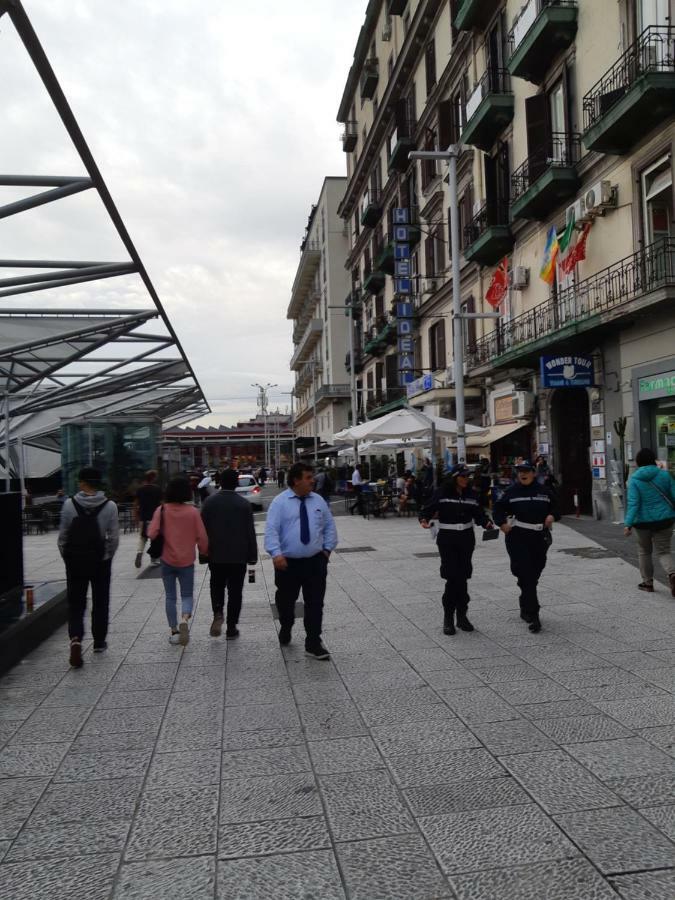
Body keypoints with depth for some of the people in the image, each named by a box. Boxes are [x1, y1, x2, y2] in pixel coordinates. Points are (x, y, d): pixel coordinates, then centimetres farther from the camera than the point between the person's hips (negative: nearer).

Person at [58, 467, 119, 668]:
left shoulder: (69, 504, -8)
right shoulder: (110, 506, -9)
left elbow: (62, 535, -4)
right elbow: (114, 538, -8)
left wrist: (67, 557, 9)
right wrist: (106, 556, 8)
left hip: (75, 561, 0)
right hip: (101, 561, 0)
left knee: (75, 603, 8)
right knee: (100, 602, 16)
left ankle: (76, 638, -13)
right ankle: (99, 642, 26)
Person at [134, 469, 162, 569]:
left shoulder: (140, 489, 2)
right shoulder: (157, 489, -7)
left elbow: (137, 504, 4)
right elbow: (160, 503, -7)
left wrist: (137, 516, 13)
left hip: (143, 517, 3)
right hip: (154, 517, -3)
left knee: (142, 537, 15)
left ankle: (139, 552, -11)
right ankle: (154, 559, 10)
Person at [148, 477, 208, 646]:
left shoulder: (162, 510, -7)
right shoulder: (192, 511, -7)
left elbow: (152, 533, -14)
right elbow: (202, 537, -6)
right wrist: (204, 552, 11)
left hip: (167, 560, 1)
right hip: (186, 561, -1)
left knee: (170, 596, 12)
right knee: (187, 595, 10)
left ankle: (174, 631, 14)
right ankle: (184, 620, -17)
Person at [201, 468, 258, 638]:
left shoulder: (209, 502, -4)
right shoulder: (244, 504, -8)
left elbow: (203, 529, 0)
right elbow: (250, 532, -6)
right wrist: (253, 556, 3)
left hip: (216, 554, 1)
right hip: (238, 555, -1)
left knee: (217, 586, 18)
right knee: (235, 591, 7)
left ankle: (218, 613, -6)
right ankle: (231, 628, 10)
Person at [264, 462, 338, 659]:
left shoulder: (318, 501, 6)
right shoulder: (280, 502, -6)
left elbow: (330, 527, 14)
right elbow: (271, 530, -14)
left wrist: (327, 549, 5)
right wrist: (276, 553, -27)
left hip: (315, 562, 2)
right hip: (288, 562, -2)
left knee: (315, 604, -1)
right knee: (286, 601, 16)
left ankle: (313, 644, 8)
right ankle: (285, 629, 44)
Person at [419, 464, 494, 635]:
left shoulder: (472, 494, 6)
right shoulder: (441, 493, -6)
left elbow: (479, 514, 6)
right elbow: (428, 509, -6)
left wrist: (487, 523, -14)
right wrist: (424, 519, -26)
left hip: (466, 539, 4)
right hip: (447, 539, -3)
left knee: (462, 577, 7)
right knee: (452, 577, -7)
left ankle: (461, 616, 18)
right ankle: (448, 618, 5)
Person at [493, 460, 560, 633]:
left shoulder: (544, 491, 9)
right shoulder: (511, 492, 4)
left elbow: (556, 507, 18)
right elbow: (498, 509, 8)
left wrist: (552, 516, -3)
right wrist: (502, 523, -9)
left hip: (540, 537, 3)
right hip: (518, 538, -3)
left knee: (533, 575, 11)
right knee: (526, 576, -10)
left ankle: (525, 610, 31)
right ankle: (532, 615, -9)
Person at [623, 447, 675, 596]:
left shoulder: (634, 479, -10)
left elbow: (633, 503, -17)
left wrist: (628, 524, -17)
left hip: (643, 522, -1)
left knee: (644, 551, 17)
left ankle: (648, 582, 24)